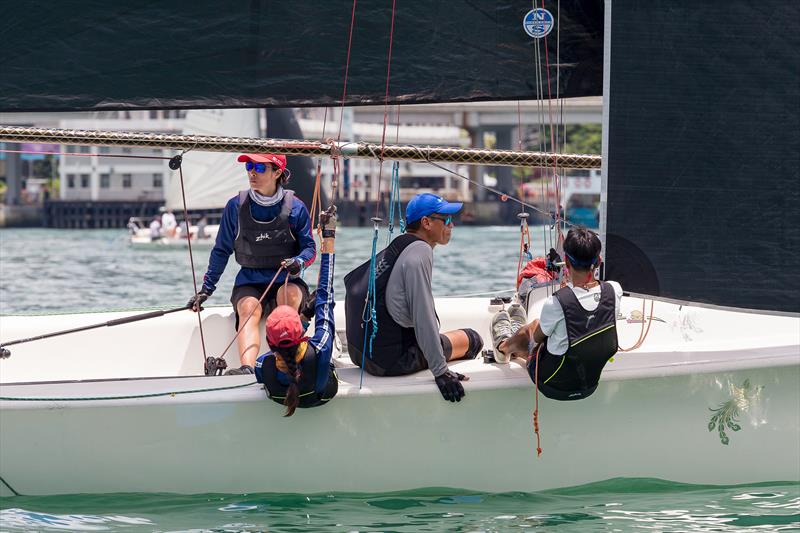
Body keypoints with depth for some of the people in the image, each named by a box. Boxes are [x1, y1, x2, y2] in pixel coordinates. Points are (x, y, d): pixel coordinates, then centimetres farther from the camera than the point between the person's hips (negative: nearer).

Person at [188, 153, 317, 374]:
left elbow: (310, 248, 5)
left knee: (290, 293, -36)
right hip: (249, 283, 0)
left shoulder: (295, 207, 0)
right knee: (249, 307, -33)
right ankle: (247, 369, -56)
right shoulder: (236, 206, 3)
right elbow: (221, 251, 11)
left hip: (285, 282, 0)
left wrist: (298, 263, -19)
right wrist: (206, 289, 7)